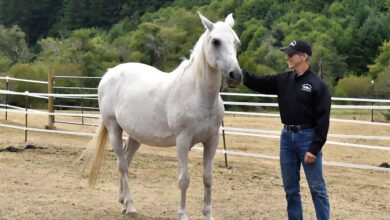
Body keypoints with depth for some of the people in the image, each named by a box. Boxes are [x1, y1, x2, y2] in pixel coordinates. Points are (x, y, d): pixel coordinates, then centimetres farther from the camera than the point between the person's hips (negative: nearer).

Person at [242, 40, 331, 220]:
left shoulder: (317, 85, -10)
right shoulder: (283, 80, 8)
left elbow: (322, 120, -13)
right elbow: (258, 83, 5)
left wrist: (314, 149, -18)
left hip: (307, 137, -6)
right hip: (287, 137, 6)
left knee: (316, 187, 0)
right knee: (290, 188, 11)